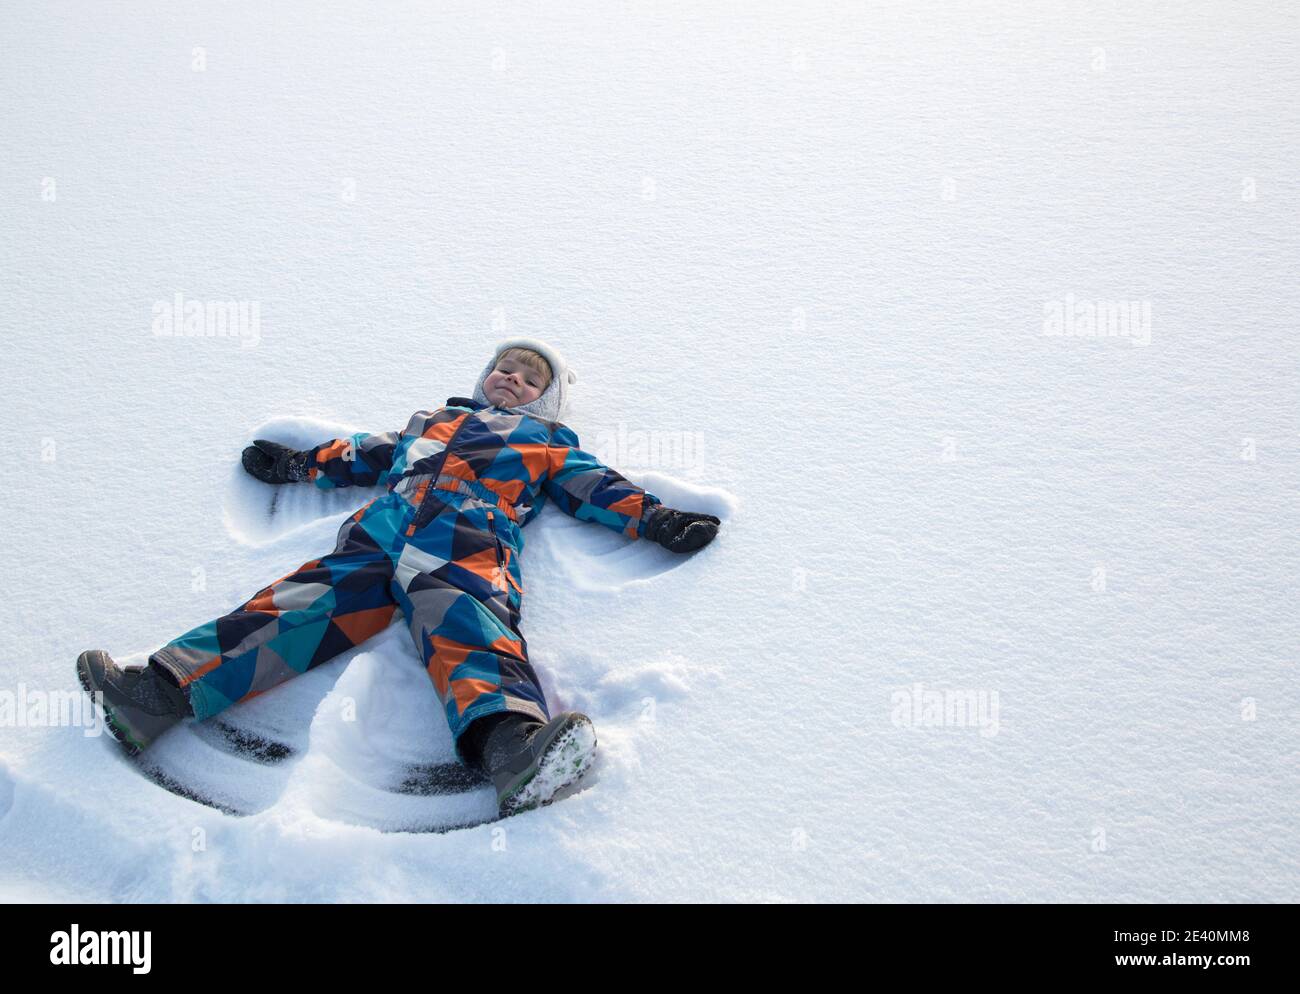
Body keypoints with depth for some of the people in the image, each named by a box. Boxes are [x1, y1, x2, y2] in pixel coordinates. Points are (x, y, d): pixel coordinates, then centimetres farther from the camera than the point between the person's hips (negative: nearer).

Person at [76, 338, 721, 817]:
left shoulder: (547, 441, 32)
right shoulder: (433, 421, 42)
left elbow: (592, 485, 20)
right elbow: (367, 455, 45)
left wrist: (651, 518, 6)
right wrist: (298, 464, 43)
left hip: (467, 539, -4)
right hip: (381, 531, 4)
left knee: (464, 622, -35)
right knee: (311, 599, -19)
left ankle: (509, 741, -63)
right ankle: (164, 690, -34)